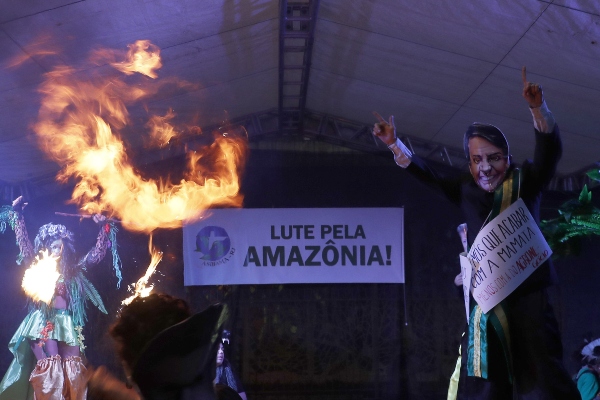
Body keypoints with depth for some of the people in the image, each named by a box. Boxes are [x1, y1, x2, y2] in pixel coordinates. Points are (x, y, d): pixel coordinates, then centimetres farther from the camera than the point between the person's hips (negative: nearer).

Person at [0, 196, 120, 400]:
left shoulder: (73, 270, 14)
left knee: (73, 369, -4)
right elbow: (23, 242, 8)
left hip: (67, 324, 3)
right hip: (43, 323, -3)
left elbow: (97, 253, 18)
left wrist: (103, 227, 13)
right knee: (50, 368, -13)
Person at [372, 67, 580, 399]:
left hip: (528, 294, -3)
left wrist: (538, 108, -27)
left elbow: (549, 150, -11)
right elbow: (424, 173, 14)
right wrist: (394, 144, 1)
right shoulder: (467, 191, 11)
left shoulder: (524, 182, 3)